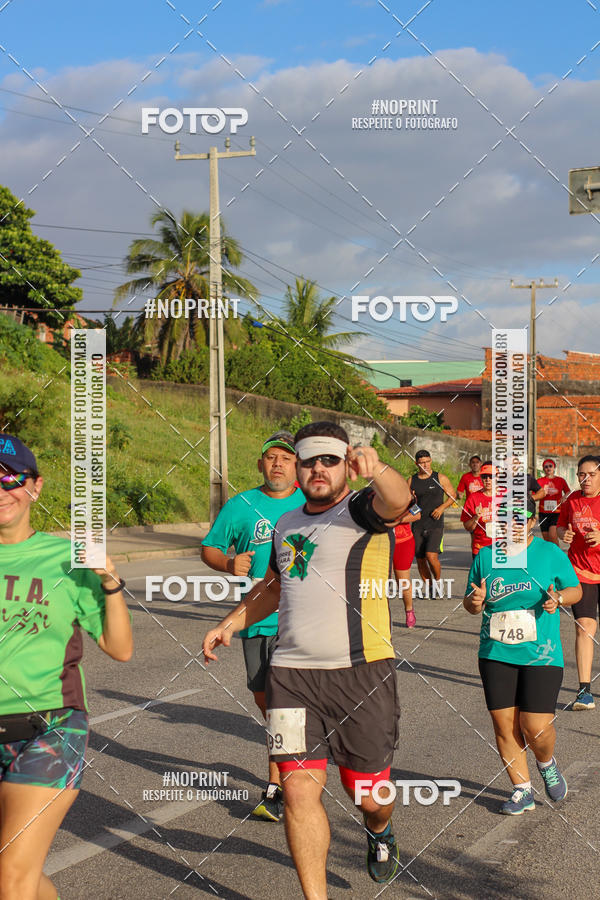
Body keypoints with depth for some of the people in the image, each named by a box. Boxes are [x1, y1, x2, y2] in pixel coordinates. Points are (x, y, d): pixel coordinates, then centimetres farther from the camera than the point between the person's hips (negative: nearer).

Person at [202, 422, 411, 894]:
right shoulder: (287, 524, 15)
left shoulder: (362, 509, -3)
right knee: (300, 789, -6)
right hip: (292, 673, 4)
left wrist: (377, 469, -50)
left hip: (361, 673, -4)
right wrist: (231, 623, 24)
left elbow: (396, 501, -29)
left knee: (368, 793, 9)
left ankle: (380, 831, 45)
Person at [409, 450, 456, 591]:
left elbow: (453, 496, 7)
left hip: (435, 525, -3)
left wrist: (442, 507, -9)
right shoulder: (411, 481, 6)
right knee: (420, 559, 5)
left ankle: (438, 582, 6)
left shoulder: (440, 478, 0)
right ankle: (428, 589, 21)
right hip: (418, 525, 3)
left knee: (431, 556, -18)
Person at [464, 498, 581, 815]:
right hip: (496, 655, 3)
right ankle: (522, 790, 15)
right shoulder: (485, 557, 7)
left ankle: (547, 764, 26)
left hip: (541, 655, -2)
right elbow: (470, 603, 15)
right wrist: (474, 601, -8)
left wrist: (559, 598, -11)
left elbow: (575, 589, 10)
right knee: (504, 725, 0)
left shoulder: (551, 554, 1)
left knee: (535, 727, -7)